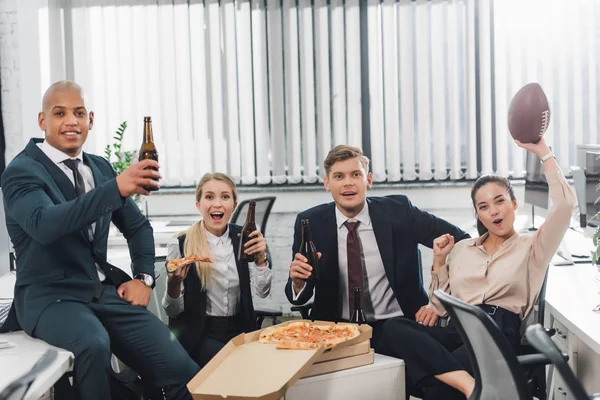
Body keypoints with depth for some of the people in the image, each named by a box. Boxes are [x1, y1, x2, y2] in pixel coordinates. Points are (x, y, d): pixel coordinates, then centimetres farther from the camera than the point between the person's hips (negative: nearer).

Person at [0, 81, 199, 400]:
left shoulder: (100, 167, 12)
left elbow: (138, 227, 24)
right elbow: (44, 224, -30)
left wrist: (143, 277, 6)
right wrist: (116, 188, -38)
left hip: (105, 290, 5)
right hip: (49, 296, -5)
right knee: (94, 343, -38)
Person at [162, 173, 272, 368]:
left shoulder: (242, 238, 3)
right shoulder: (181, 245, -8)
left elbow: (262, 292, -1)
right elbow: (173, 311, -5)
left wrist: (261, 258, -18)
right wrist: (174, 282, -26)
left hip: (239, 331, 4)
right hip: (198, 334, -4)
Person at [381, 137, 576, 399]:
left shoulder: (531, 247, 15)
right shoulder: (461, 249, 25)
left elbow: (564, 203, -3)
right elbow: (441, 308, 22)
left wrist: (542, 151, -2)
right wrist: (439, 262, 10)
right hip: (458, 330, 5)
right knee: (393, 328, -32)